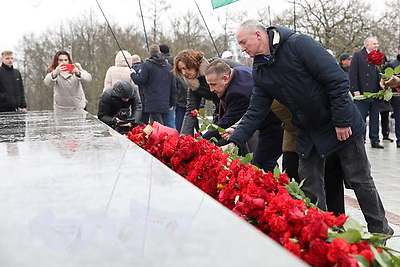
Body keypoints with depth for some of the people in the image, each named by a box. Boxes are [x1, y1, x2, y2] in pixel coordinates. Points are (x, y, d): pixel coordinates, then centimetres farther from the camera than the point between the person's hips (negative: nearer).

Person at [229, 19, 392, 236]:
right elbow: (255, 112, 2)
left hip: (342, 126, -6)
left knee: (359, 180, 6)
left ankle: (380, 231, 23)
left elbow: (337, 79, -22)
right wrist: (234, 140, -10)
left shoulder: (299, 44, -20)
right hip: (308, 132, 6)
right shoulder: (260, 72, 1)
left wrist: (342, 121, -21)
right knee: (310, 186, 5)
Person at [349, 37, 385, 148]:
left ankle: (375, 140, 14)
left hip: (376, 93, 5)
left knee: (375, 118, 8)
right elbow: (352, 74, -6)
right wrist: (355, 90, -12)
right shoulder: (358, 55, 0)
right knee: (361, 118, -1)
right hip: (362, 93, -5)